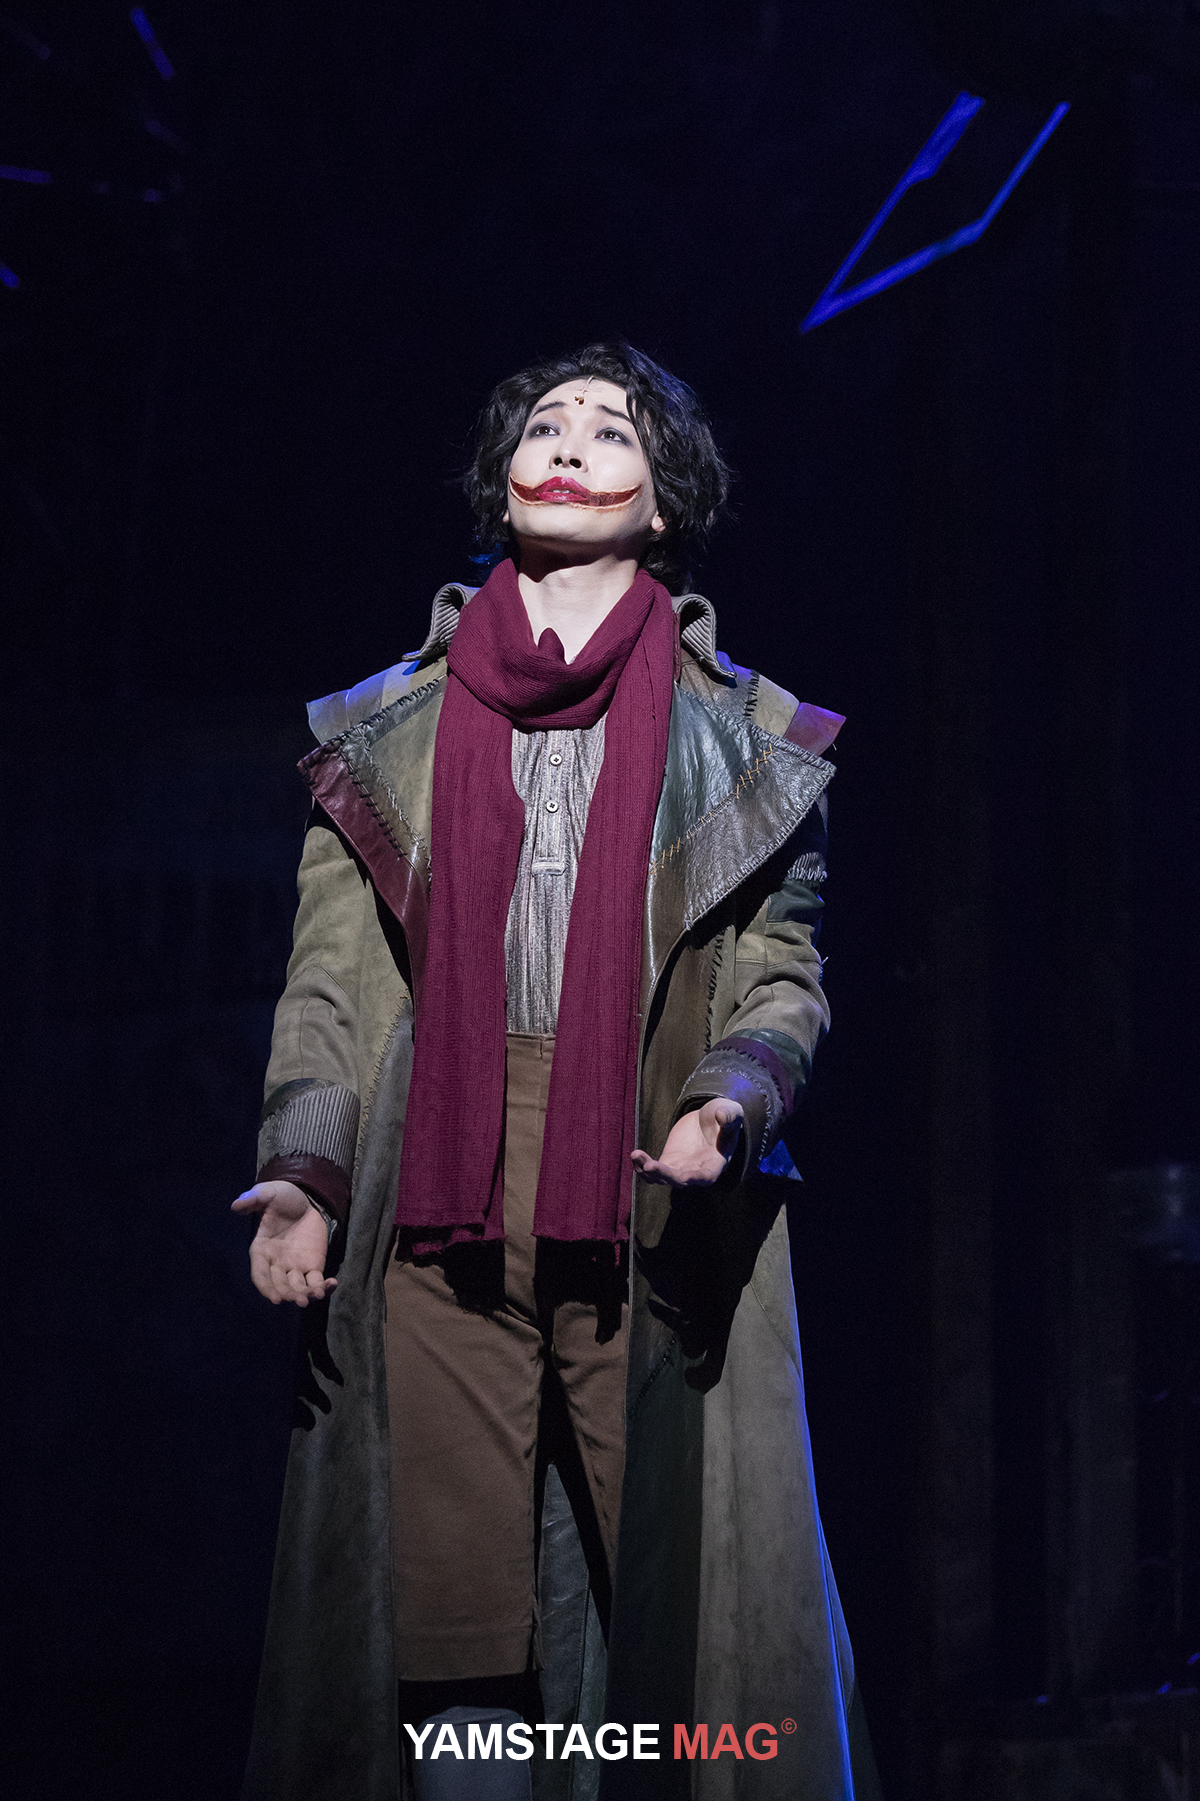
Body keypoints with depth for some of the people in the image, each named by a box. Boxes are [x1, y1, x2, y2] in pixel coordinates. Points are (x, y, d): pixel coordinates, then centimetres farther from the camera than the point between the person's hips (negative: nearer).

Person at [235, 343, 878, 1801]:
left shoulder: (741, 737, 14)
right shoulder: (390, 730, 17)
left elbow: (781, 976, 9)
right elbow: (332, 980, 13)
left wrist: (731, 1100, -11)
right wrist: (302, 1166, -2)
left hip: (655, 1201, -1)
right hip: (438, 1199, 1)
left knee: (673, 1580, -4)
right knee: (444, 1588, -4)